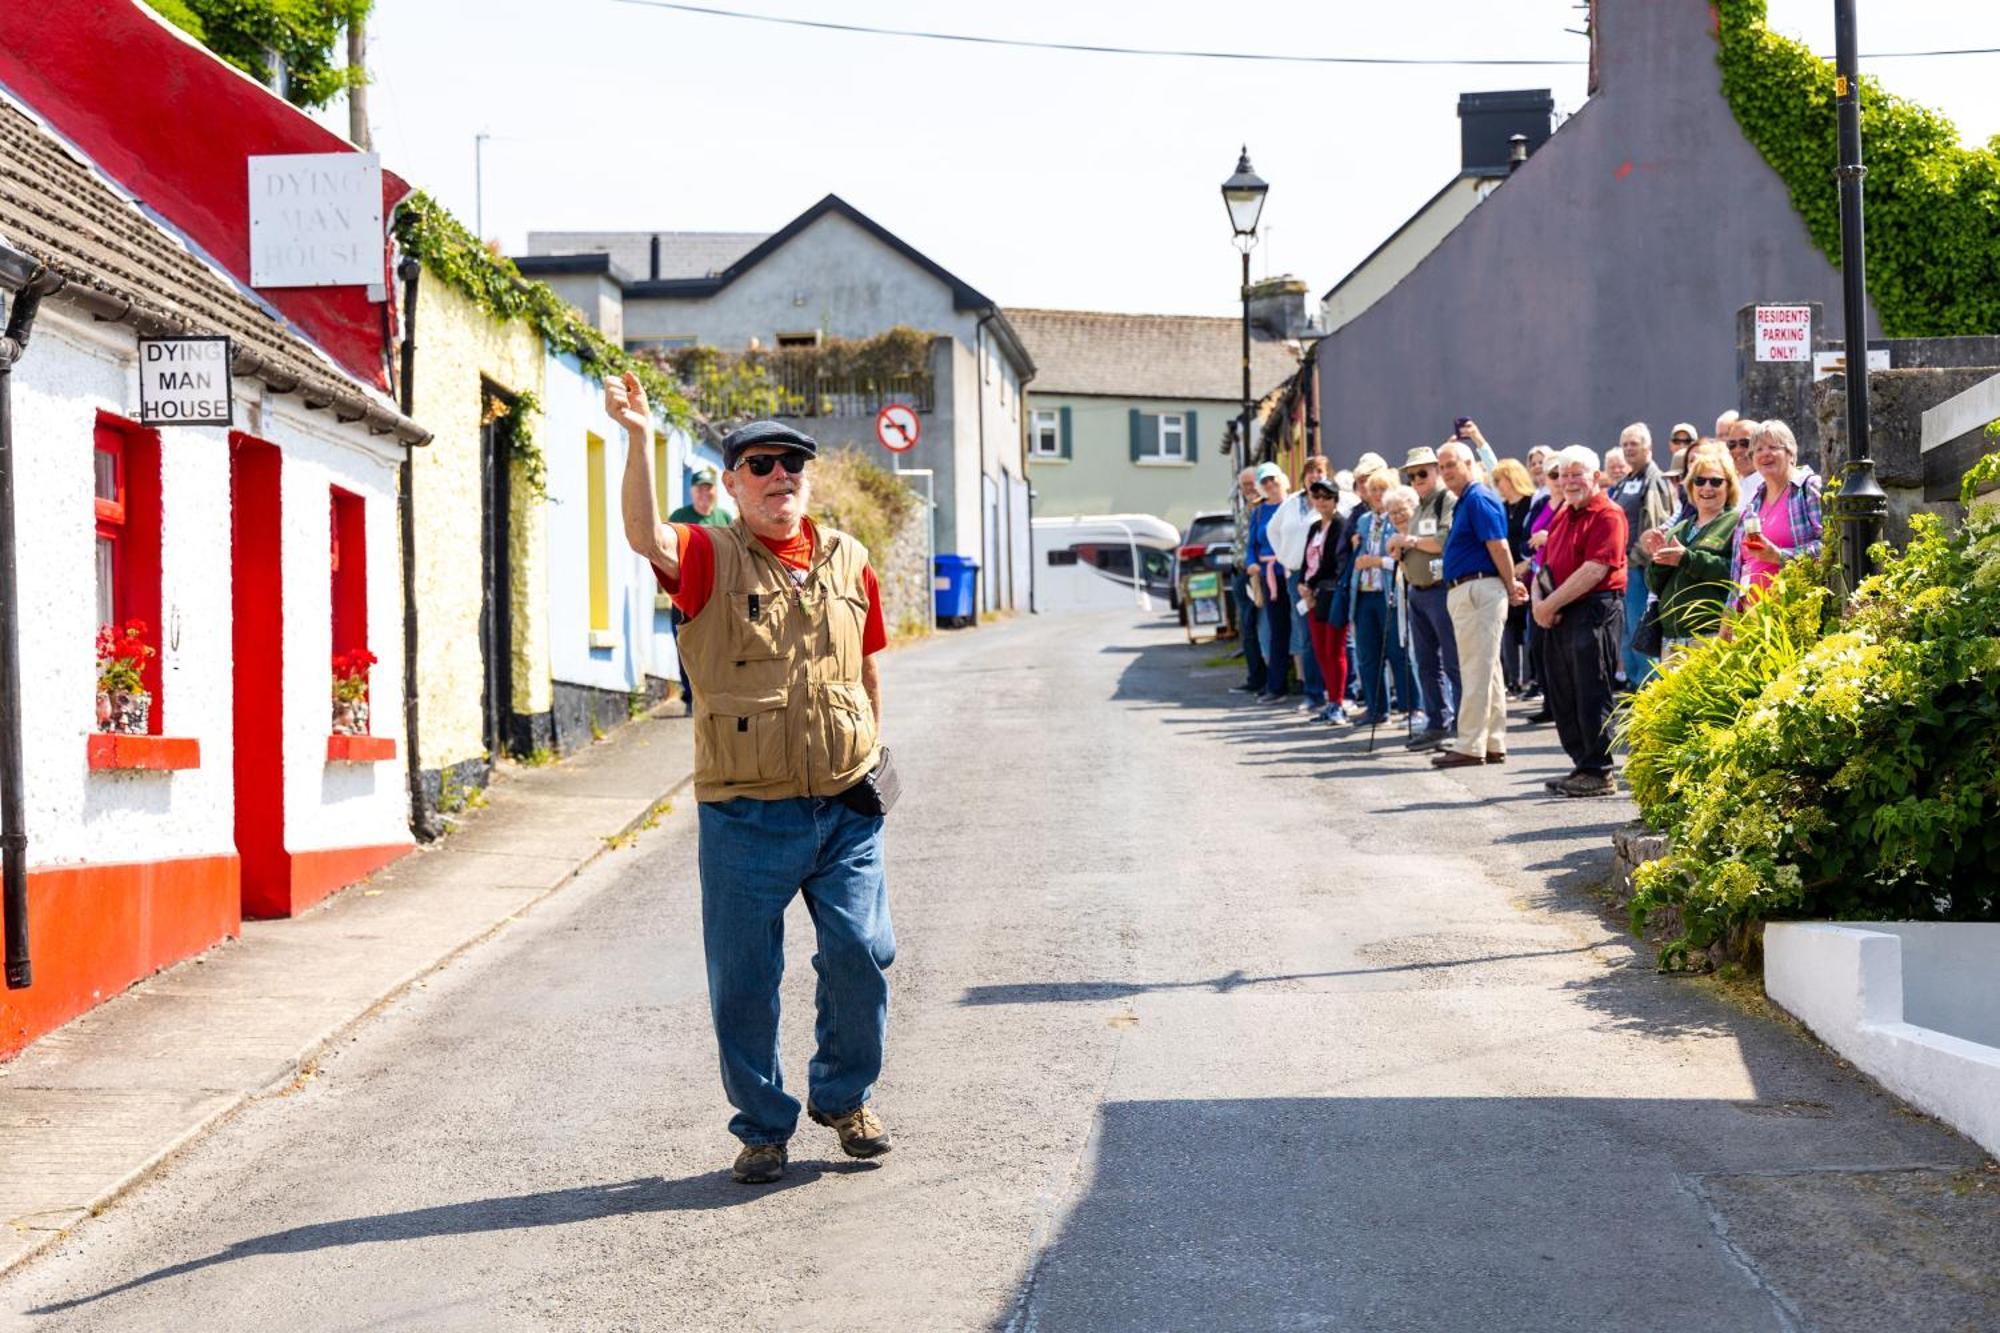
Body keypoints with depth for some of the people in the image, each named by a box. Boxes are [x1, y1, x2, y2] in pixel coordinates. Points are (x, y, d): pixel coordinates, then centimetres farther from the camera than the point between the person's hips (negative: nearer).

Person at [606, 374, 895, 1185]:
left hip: (846, 810, 3)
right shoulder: (711, 559, -3)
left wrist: (874, 748, 14)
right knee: (743, 979, 4)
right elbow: (645, 536, -25)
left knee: (861, 956, 1)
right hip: (746, 814, -2)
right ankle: (763, 1125, 21)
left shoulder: (848, 561, 10)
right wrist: (640, 439, -34)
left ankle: (844, 1096, 25)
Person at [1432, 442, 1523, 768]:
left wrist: (1512, 590, -12)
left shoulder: (1479, 499, -13)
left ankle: (1470, 746, -7)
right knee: (1487, 671, 12)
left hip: (1478, 591, -11)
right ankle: (1493, 745, 16)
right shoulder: (1463, 502, 17)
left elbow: (1498, 547, -17)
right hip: (1463, 592, 11)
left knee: (1476, 670, -8)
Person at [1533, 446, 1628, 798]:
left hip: (1595, 609, -9)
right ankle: (1582, 766, 19)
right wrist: (1539, 602, -1)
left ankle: (1599, 773, -2)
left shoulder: (1607, 515, -8)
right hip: (1561, 616, 9)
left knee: (1592, 696, -7)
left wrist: (1551, 604, -15)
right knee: (1562, 696, 11)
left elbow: (1594, 570, -18)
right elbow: (1546, 565, 20)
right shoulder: (1563, 516, 20)